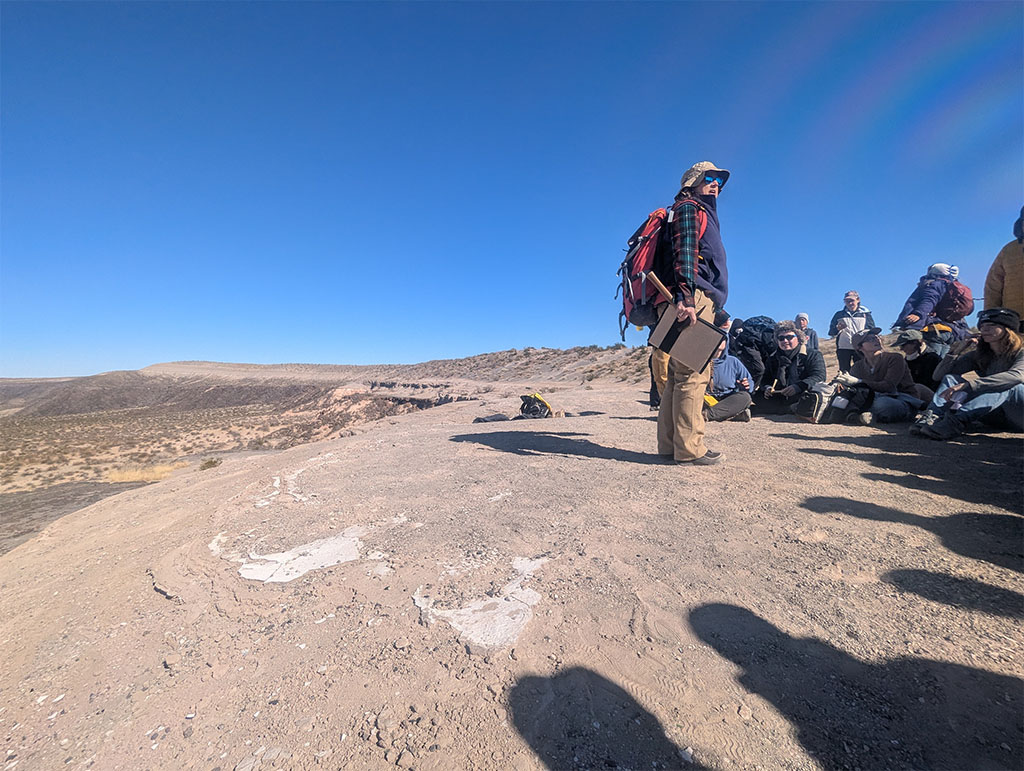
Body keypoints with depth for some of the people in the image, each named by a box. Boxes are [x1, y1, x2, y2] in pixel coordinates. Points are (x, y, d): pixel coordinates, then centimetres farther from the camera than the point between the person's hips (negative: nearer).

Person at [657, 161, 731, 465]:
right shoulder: (689, 207, 4)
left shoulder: (703, 211, 34)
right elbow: (684, 253, -13)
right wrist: (686, 297, -26)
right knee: (693, 373, -13)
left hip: (698, 302, 10)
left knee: (678, 373, 5)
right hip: (694, 298, -10)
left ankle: (670, 443, 9)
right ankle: (689, 447, -11)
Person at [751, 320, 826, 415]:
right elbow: (765, 379, 16)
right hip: (779, 398, 4)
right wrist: (767, 387, -11)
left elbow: (819, 376, -11)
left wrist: (799, 386, -30)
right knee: (757, 395, -20)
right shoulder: (772, 358, 18)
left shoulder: (813, 355, 5)